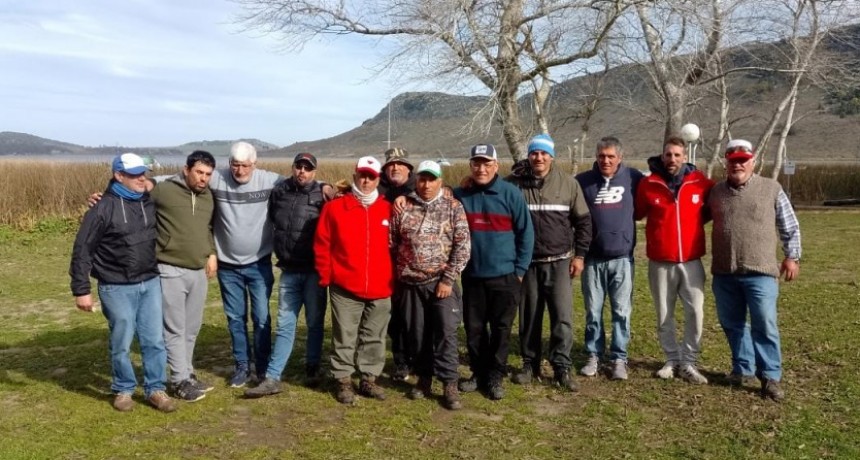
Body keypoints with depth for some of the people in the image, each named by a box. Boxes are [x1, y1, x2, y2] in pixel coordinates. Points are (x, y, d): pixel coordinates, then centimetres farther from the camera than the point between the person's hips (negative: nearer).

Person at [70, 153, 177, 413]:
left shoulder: (150, 202, 4)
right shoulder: (103, 208, -10)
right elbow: (82, 250, -8)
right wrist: (81, 290, -9)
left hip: (150, 284, 4)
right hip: (117, 288, -4)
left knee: (155, 340, 7)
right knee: (121, 343, 7)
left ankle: (156, 389, 19)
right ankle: (123, 390, 26)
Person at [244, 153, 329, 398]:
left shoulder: (322, 195, -6)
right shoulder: (278, 192, 5)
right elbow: (271, 219, 20)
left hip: (314, 271, -3)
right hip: (289, 271, 3)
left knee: (314, 322, 8)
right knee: (285, 324, 5)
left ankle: (312, 369, 25)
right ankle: (272, 378, 7)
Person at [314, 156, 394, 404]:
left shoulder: (388, 209, 4)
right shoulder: (334, 207, -2)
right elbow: (322, 245, 0)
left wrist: (393, 279, 9)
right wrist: (325, 277, -1)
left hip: (380, 290, 2)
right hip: (345, 288, -2)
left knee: (374, 338, 12)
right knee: (345, 338, 7)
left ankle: (369, 379, 25)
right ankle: (344, 381, 20)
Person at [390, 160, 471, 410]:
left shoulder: (453, 207, -1)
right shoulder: (403, 207, 4)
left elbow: (463, 246, -6)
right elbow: (391, 244, 8)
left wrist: (448, 279, -11)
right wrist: (396, 278, 7)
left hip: (441, 282, -2)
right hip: (410, 284, 2)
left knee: (445, 333, -4)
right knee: (417, 334, 11)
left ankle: (450, 385, 6)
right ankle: (424, 378, 26)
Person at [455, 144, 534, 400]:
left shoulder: (511, 194, -6)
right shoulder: (459, 196, 0)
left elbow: (526, 233, -3)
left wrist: (520, 270, -5)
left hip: (504, 276, -2)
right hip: (472, 276, 2)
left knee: (501, 329, 7)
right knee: (474, 329, 11)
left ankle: (495, 377, 21)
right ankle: (479, 373, 27)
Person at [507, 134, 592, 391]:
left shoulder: (569, 184, 0)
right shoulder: (514, 184, -2)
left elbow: (583, 221, 7)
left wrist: (579, 255, 2)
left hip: (559, 262, 0)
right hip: (527, 263, 0)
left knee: (563, 316, -3)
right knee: (529, 316, 9)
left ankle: (562, 368, 9)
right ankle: (530, 364, 22)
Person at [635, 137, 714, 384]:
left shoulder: (700, 182, -1)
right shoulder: (648, 184, -3)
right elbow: (636, 213, 11)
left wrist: (699, 219, 9)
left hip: (691, 261, 0)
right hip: (660, 262, 0)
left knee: (695, 312, -1)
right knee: (664, 315, 9)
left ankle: (689, 363, 14)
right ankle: (672, 359, 24)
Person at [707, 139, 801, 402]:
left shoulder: (771, 189, 2)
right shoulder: (716, 192, 8)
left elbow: (790, 227, 7)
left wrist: (792, 256, 3)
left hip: (760, 272, -3)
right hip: (724, 272, 3)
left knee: (765, 325, -3)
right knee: (731, 323, 12)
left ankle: (771, 376, 8)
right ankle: (743, 367, 28)